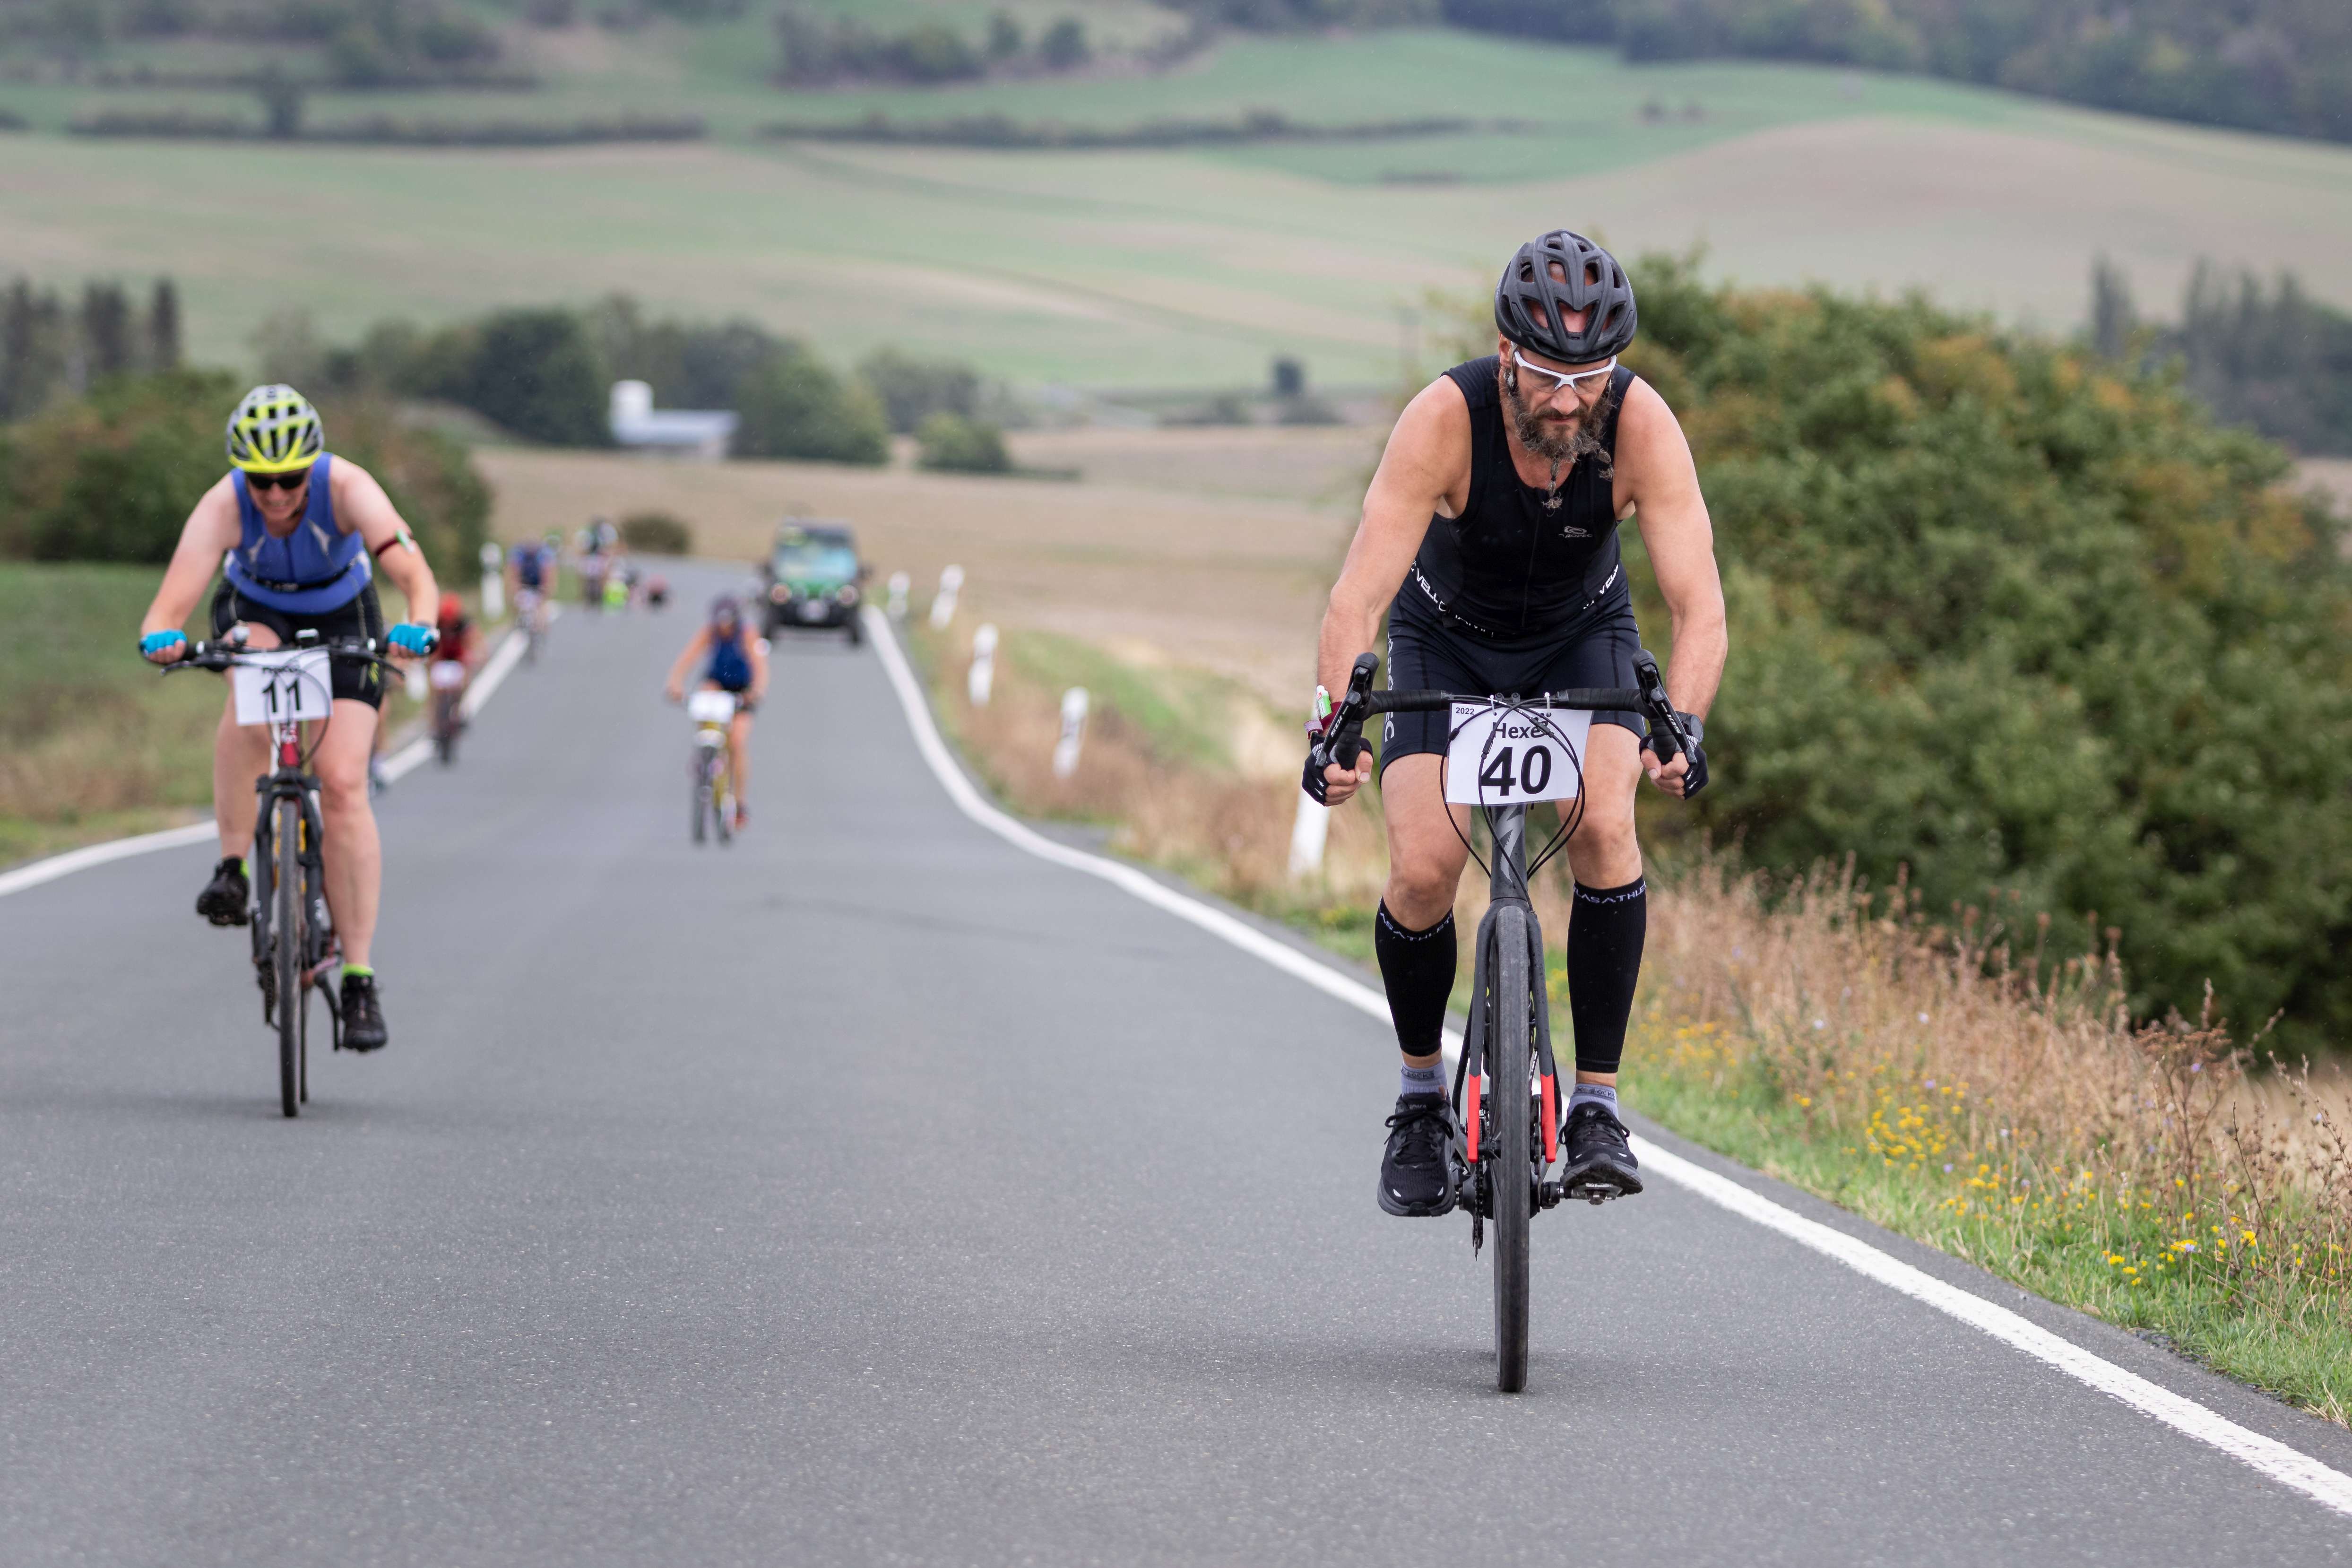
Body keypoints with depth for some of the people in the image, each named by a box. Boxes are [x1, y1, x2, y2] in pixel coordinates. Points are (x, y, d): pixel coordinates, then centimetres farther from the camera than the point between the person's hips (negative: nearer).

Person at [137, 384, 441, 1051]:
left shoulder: (348, 489, -33)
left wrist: (416, 628, -64)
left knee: (343, 783, -15)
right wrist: (162, 638, -64)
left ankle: (359, 978, -10)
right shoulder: (222, 507, -31)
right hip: (256, 609, 1)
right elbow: (171, 602, -41)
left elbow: (416, 576, -43)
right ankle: (231, 867, -27)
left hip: (342, 618, 0)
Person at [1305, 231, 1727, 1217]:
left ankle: (1597, 1107, -15)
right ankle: (1421, 1094, 10)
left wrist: (1681, 728, -52)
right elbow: (1361, 592, -38)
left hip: (1583, 633, 1)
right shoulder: (1445, 420, -34)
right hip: (1447, 640, -1)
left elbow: (1699, 604, -34)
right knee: (1423, 871, -17)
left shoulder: (1641, 425, -31)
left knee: (1604, 825, -25)